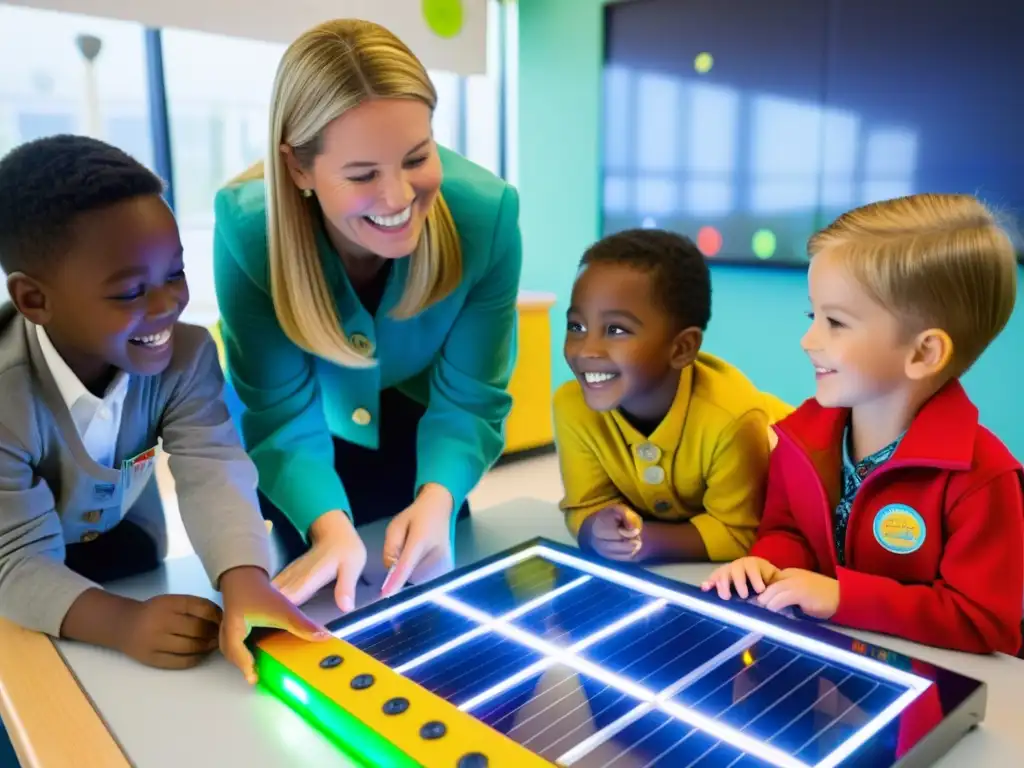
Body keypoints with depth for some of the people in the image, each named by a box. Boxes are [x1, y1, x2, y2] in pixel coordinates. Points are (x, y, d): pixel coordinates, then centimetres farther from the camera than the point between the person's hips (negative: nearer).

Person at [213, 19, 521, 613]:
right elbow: (283, 416, -28)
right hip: (319, 443, -1)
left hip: (417, 436, 1)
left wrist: (438, 499, -44)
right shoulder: (248, 226, -34)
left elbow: (468, 398, -24)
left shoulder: (487, 212, -32)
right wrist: (329, 527, -47)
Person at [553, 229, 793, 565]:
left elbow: (738, 535, -26)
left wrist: (649, 541, -40)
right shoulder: (573, 406, -24)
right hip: (658, 525, 3)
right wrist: (601, 532, -41)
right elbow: (586, 507, -18)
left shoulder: (732, 419, -37)